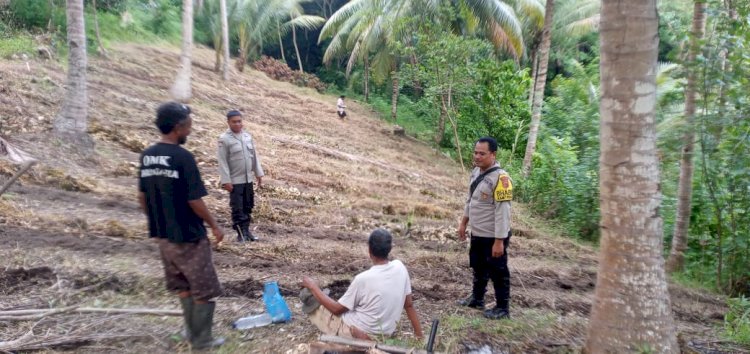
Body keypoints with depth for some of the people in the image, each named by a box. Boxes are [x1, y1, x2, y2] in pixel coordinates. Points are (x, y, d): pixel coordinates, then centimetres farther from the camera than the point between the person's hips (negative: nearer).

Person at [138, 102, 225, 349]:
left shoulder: (147, 155, 2)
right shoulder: (183, 157, -21)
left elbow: (142, 196, 9)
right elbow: (194, 201, -19)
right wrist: (214, 225, -6)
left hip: (162, 235, 8)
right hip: (188, 236, -8)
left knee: (183, 286, 23)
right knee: (204, 290, 8)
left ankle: (193, 329, 35)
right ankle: (202, 339, 18)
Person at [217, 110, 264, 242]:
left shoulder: (248, 136, 5)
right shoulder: (224, 139, -11)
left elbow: (254, 156, 11)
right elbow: (223, 162, -12)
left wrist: (259, 174, 10)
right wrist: (226, 181, -16)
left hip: (248, 179, 6)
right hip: (235, 180, -6)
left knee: (248, 207, 14)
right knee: (237, 208, 2)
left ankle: (247, 230, 25)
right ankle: (241, 233, 10)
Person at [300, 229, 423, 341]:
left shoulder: (363, 278, -27)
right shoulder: (400, 267, -11)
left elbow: (337, 309, -14)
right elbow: (409, 304, -1)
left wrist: (313, 287, -4)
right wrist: (419, 335, 11)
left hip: (357, 335, -6)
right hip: (383, 336, 6)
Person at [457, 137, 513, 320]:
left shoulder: (500, 178, -24)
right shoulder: (476, 172, 3)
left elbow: (503, 212, -24)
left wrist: (499, 241, -24)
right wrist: (463, 223, 19)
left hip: (493, 237, -8)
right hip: (477, 234, 8)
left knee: (498, 273, 8)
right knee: (478, 268, 24)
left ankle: (502, 308, 24)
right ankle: (477, 298, 42)